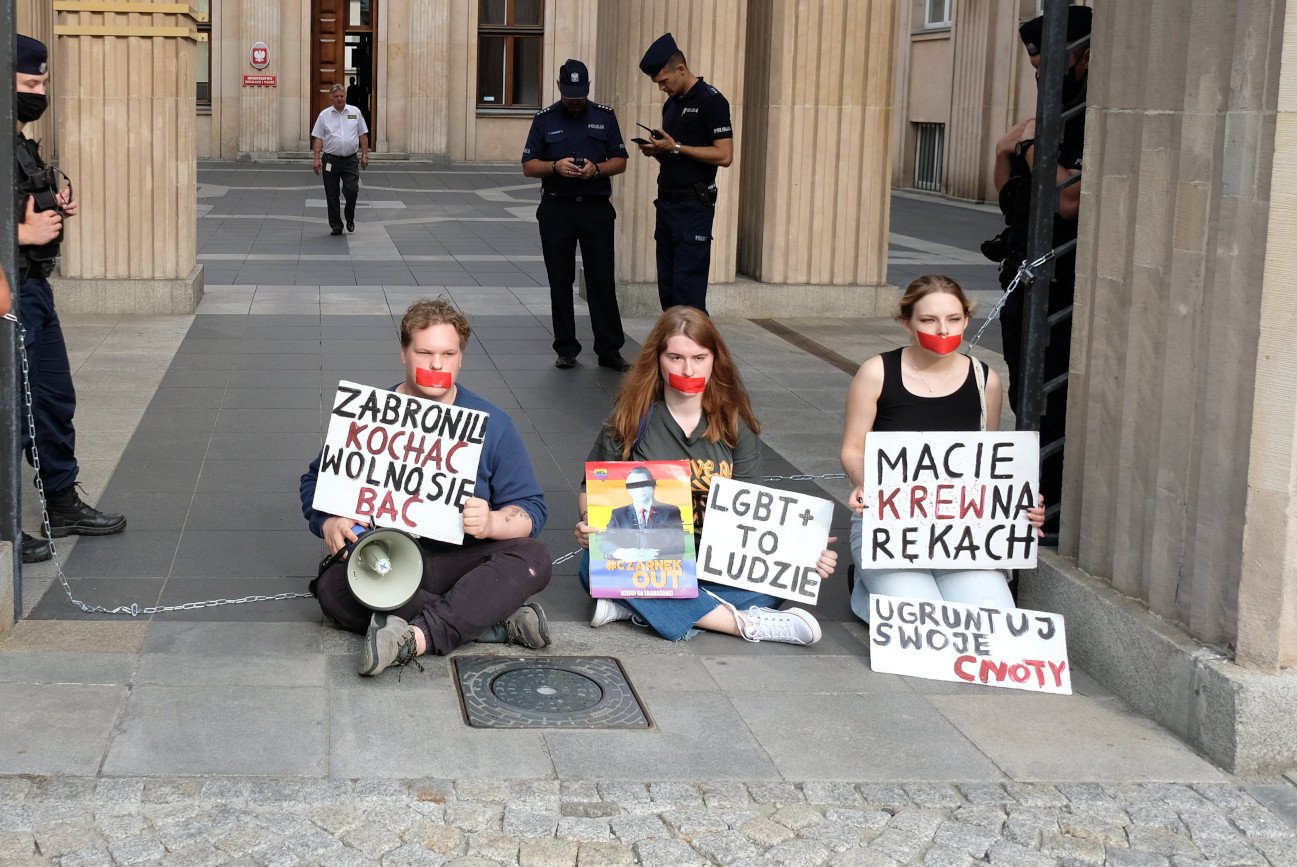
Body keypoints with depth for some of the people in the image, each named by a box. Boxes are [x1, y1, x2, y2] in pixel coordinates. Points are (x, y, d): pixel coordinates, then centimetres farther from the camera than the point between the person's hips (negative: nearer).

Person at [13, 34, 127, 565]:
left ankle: (62, 504, 32)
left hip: (34, 287, 11)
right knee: (14, 411, -4)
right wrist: (27, 232, -20)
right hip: (11, 292, -11)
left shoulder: (20, 142, 13)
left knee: (54, 398, 19)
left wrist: (56, 207, 9)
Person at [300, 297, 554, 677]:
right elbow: (316, 481, 11)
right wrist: (329, 522, -12)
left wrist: (491, 523, -23)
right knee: (333, 587, -32)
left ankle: (417, 636, -41)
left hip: (462, 562, 0)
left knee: (532, 559, -29)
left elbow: (530, 508, 1)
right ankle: (500, 621, -32)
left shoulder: (492, 423, 3)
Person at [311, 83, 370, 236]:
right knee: (332, 195, 3)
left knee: (352, 191, -9)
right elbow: (318, 138, 3)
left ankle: (350, 217, 17)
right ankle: (336, 226, 12)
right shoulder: (324, 115, 4)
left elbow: (363, 136, 9)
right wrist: (317, 159, -5)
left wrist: (364, 155, 2)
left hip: (350, 160, 0)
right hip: (330, 160, 0)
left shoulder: (355, 112, 6)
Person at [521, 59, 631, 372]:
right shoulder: (544, 119, 5)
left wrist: (596, 168, -13)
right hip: (556, 209, 0)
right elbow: (528, 165, 2)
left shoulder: (604, 117, 7)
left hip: (596, 208, 0)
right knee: (560, 282, 5)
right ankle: (566, 350, 13)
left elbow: (620, 161, 6)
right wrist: (555, 166, -16)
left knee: (602, 281, -2)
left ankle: (609, 350, 2)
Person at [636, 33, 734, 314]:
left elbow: (724, 155, -16)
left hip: (694, 205, -8)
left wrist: (676, 147, -16)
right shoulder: (671, 104, 17)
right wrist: (656, 150, 4)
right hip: (667, 203, 9)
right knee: (667, 288, 9)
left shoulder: (710, 101, -9)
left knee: (687, 289, -11)